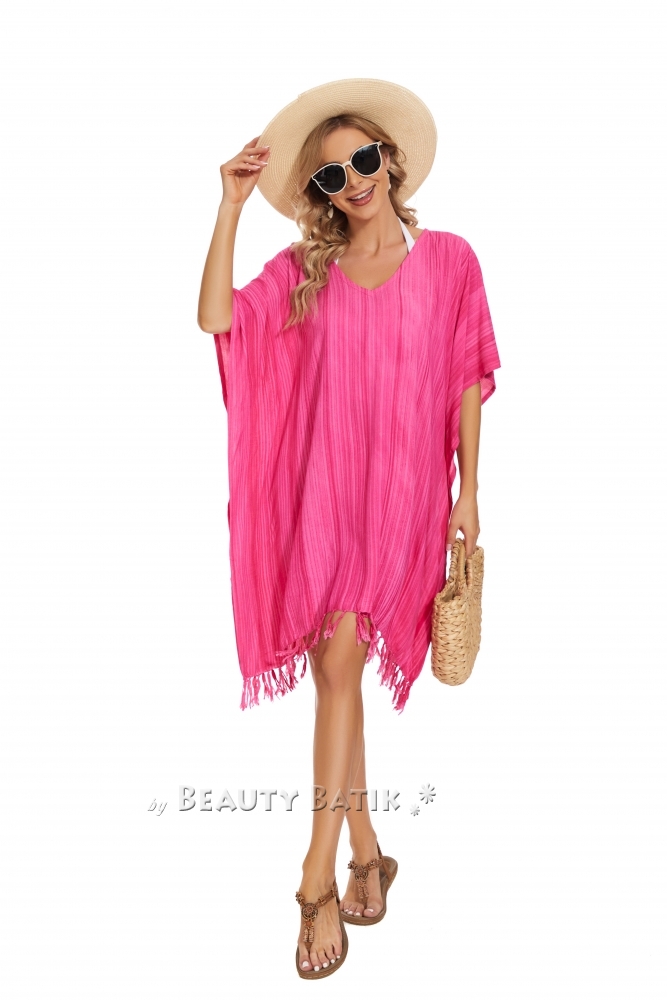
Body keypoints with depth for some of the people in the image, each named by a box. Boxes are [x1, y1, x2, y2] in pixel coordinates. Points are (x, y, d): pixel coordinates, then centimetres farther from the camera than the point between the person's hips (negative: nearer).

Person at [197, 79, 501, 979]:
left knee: (339, 660, -11)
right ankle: (366, 852, 23)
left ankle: (321, 873, 1)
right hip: (324, 489, 3)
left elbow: (468, 381, 4)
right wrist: (232, 204, -8)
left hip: (403, 488, -3)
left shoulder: (448, 259, 4)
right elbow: (218, 319, -8)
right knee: (337, 665, 6)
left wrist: (468, 491, 0)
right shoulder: (303, 269, 8)